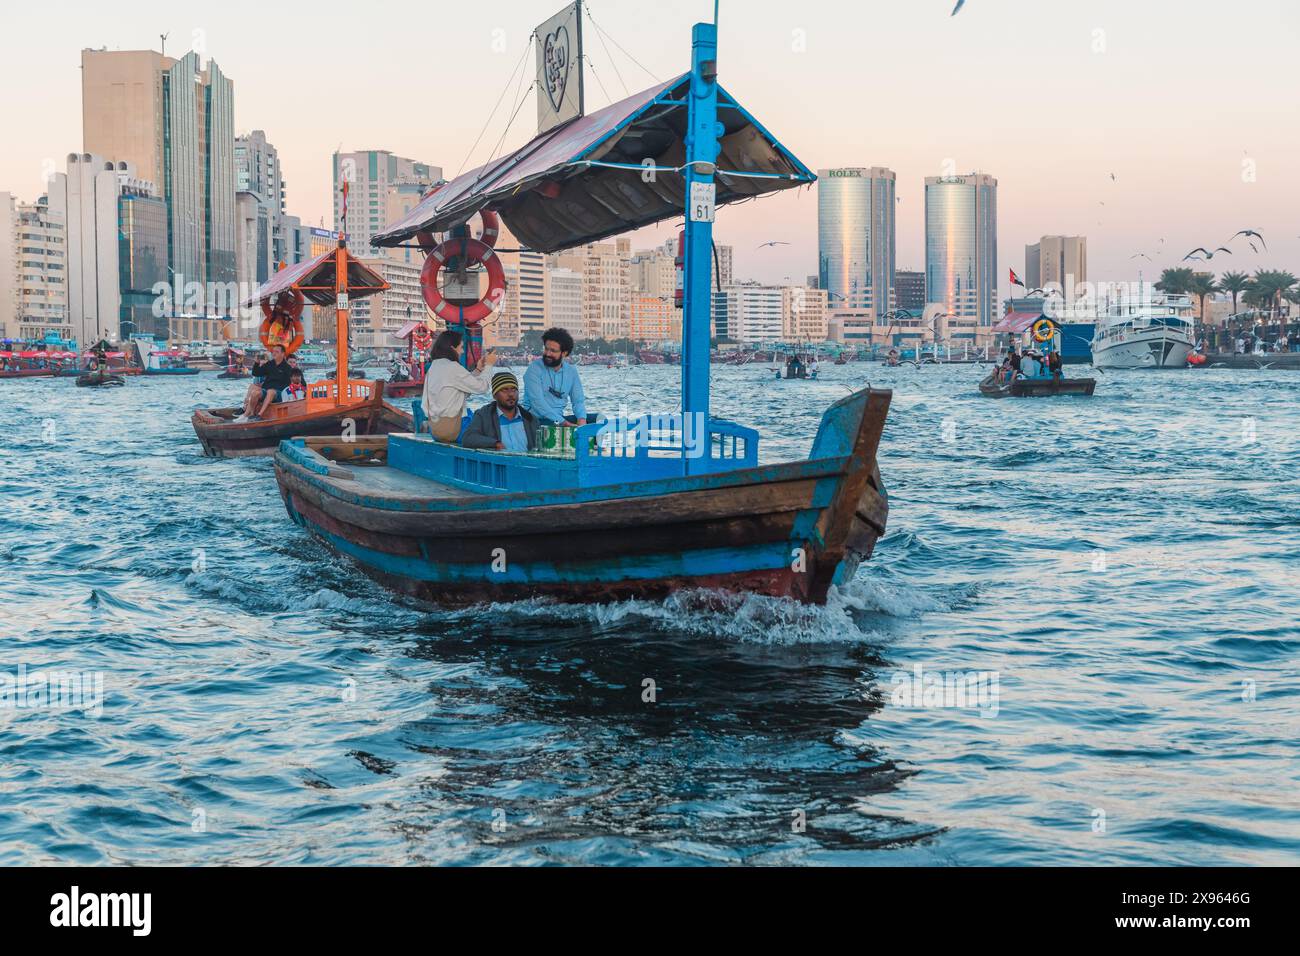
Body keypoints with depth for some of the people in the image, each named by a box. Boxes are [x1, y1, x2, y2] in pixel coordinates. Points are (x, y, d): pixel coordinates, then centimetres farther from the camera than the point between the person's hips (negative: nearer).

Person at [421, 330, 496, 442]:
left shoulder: (433, 366, 13)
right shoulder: (453, 367, -15)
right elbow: (481, 387, -11)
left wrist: (478, 370, 19)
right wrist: (488, 365, 3)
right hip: (449, 428, -9)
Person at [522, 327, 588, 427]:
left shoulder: (571, 371, 8)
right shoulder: (534, 369, -9)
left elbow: (578, 400, 10)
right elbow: (537, 401, -18)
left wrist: (582, 419, -14)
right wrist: (562, 422, -26)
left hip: (559, 418, 6)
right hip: (536, 420, -6)